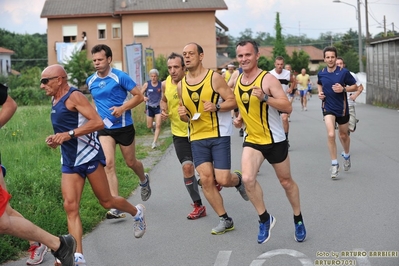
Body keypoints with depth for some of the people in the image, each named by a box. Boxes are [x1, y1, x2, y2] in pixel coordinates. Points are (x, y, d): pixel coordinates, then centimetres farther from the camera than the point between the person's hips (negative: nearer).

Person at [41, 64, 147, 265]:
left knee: (106, 201, 5)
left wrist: (69, 134, -28)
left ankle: (136, 213, 34)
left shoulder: (74, 96, -14)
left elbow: (98, 122, -23)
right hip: (69, 161, 8)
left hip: (89, 156, -8)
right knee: (70, 207, -6)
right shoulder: (55, 100, 14)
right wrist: (56, 139, 7)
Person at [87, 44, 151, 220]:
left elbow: (139, 96, -11)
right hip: (105, 128, 3)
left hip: (124, 126, -3)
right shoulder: (90, 81, 4)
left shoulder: (120, 77, -12)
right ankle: (116, 207, -15)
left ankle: (144, 181, 49)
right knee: (108, 164, -15)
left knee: (131, 162, 13)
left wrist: (122, 108, -22)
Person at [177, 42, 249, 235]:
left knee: (223, 180, -9)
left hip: (219, 135, -4)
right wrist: (182, 114, -7)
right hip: (197, 138, 4)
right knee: (206, 180, -2)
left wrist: (216, 107, -25)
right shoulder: (181, 85, 6)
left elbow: (233, 101, -7)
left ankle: (238, 179, 29)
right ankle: (225, 220, 12)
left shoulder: (214, 78, -8)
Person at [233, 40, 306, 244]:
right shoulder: (237, 80, 3)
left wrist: (265, 97, -36)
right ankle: (265, 219, 3)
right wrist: (240, 118, 2)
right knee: (247, 179, -18)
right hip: (252, 140, 4)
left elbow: (288, 107, -23)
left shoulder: (268, 79, -17)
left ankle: (298, 219, 34)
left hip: (275, 140, -4)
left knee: (286, 181, 11)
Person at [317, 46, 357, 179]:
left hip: (342, 108, 0)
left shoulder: (344, 72, -11)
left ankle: (346, 155, 47)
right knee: (331, 134, -19)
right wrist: (320, 92, 1)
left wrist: (343, 89, -21)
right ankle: (334, 164, -6)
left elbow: (355, 86, -4)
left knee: (343, 136, 16)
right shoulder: (321, 73, -2)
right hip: (328, 108, 0)